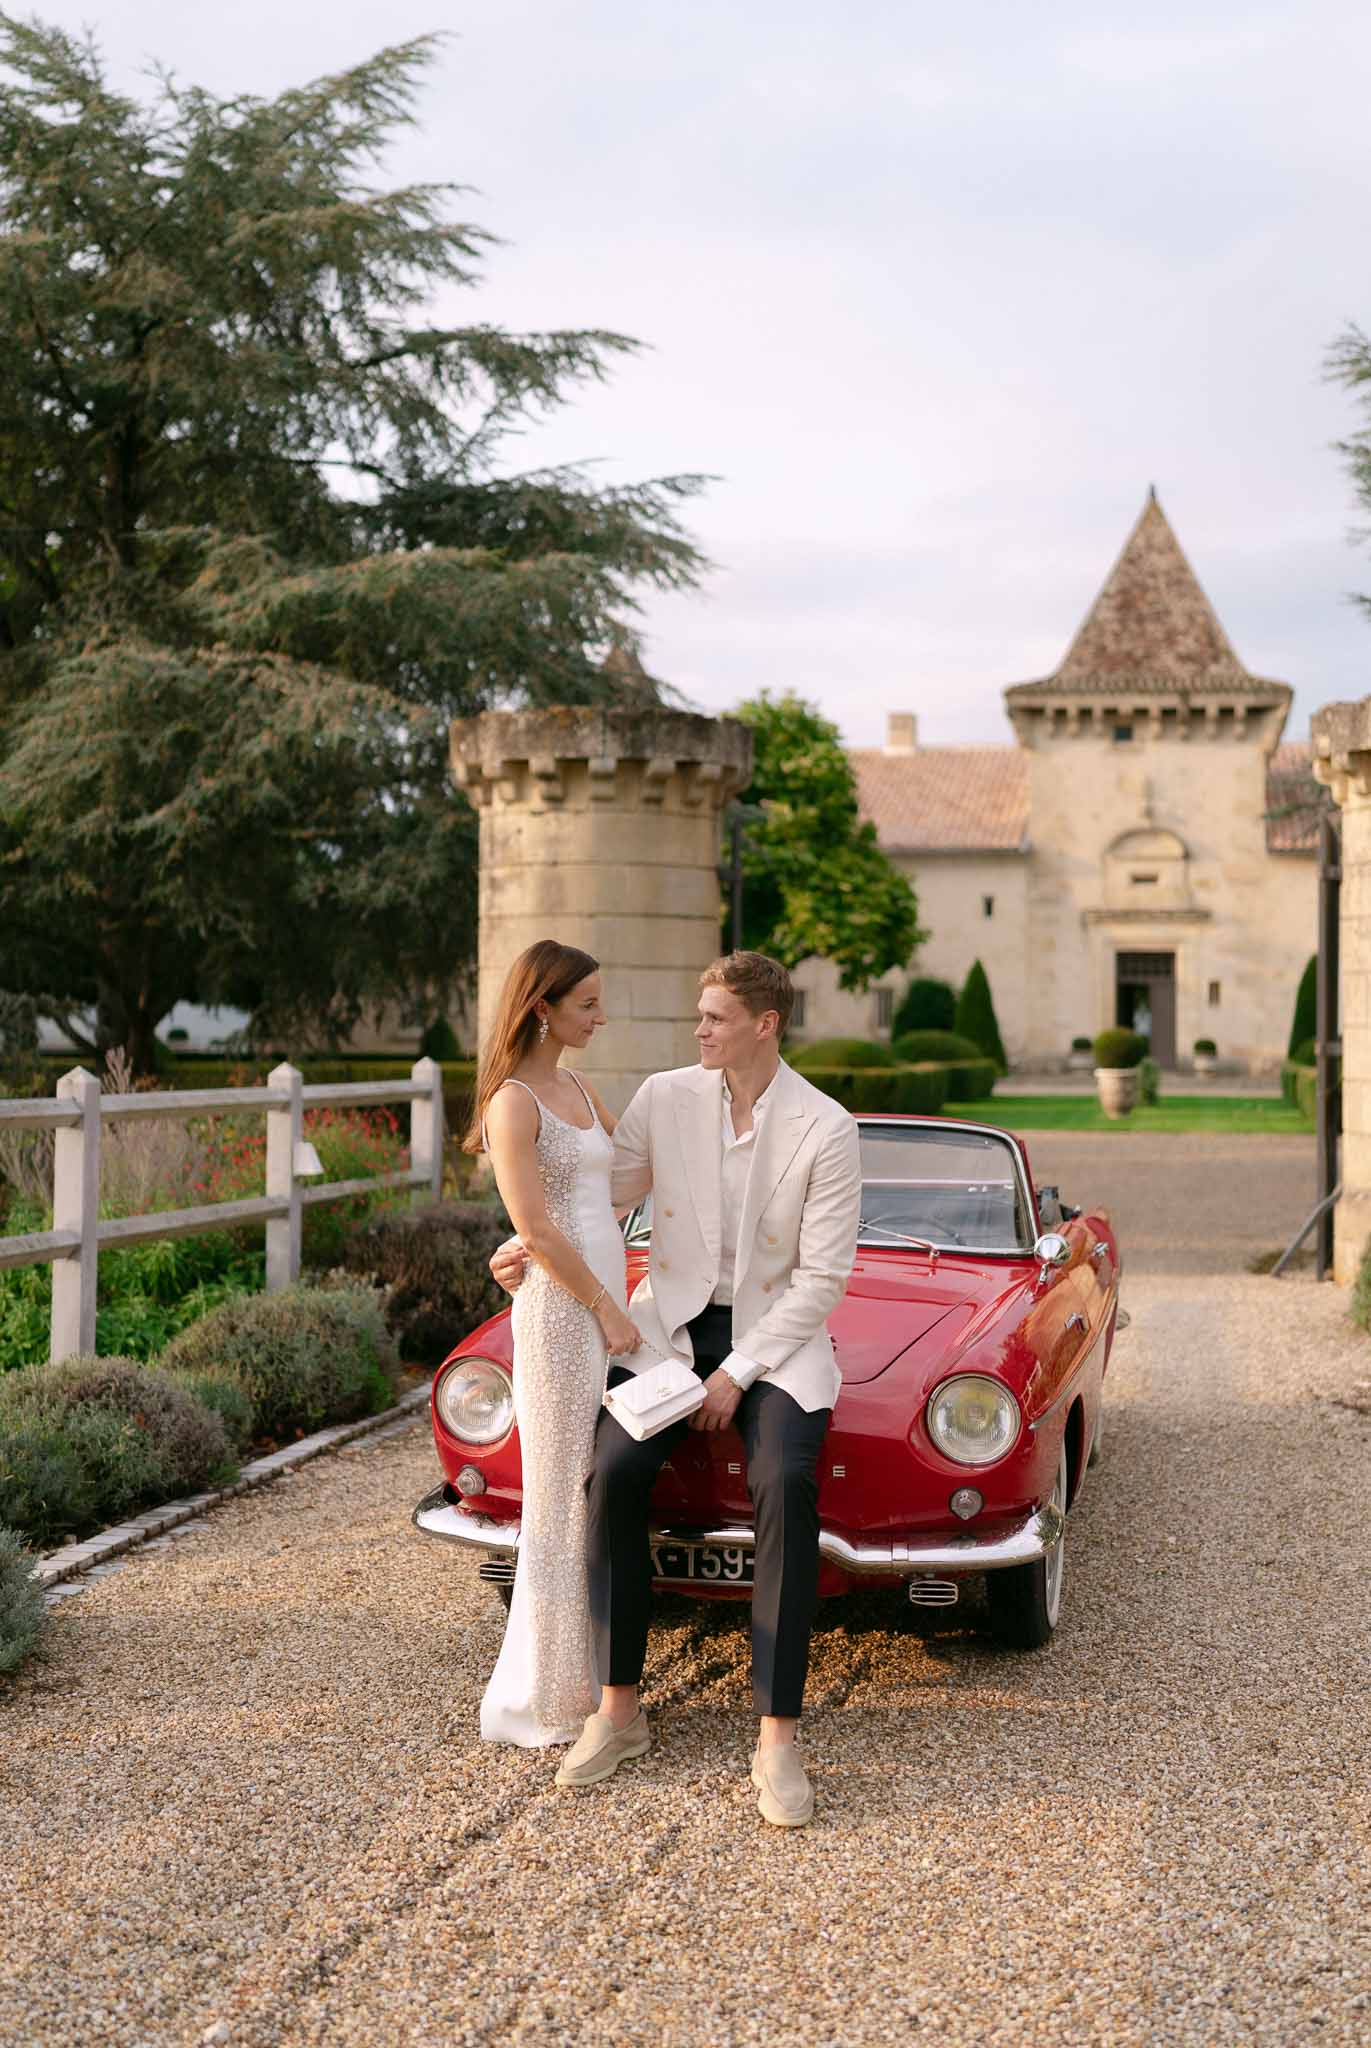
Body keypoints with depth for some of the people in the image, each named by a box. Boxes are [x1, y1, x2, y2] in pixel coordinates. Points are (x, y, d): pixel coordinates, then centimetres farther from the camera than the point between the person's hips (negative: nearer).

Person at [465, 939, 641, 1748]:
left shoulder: (578, 1089, 14)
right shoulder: (514, 1103, -13)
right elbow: (536, 1232, -17)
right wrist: (608, 1312, -14)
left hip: (605, 1301, 8)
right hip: (561, 1308, -8)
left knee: (599, 1492, 13)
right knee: (559, 1497, -1)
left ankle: (584, 1675, 24)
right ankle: (542, 1699, 10)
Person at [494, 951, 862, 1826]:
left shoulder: (828, 1130, -11)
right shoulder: (665, 1098, -2)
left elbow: (823, 1278, -11)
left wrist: (739, 1373, -15)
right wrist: (530, 1247, -12)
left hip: (776, 1335, -3)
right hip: (672, 1324, 3)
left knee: (786, 1484, -31)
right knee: (615, 1471, -24)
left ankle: (779, 1738, -23)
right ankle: (619, 1709, -11)